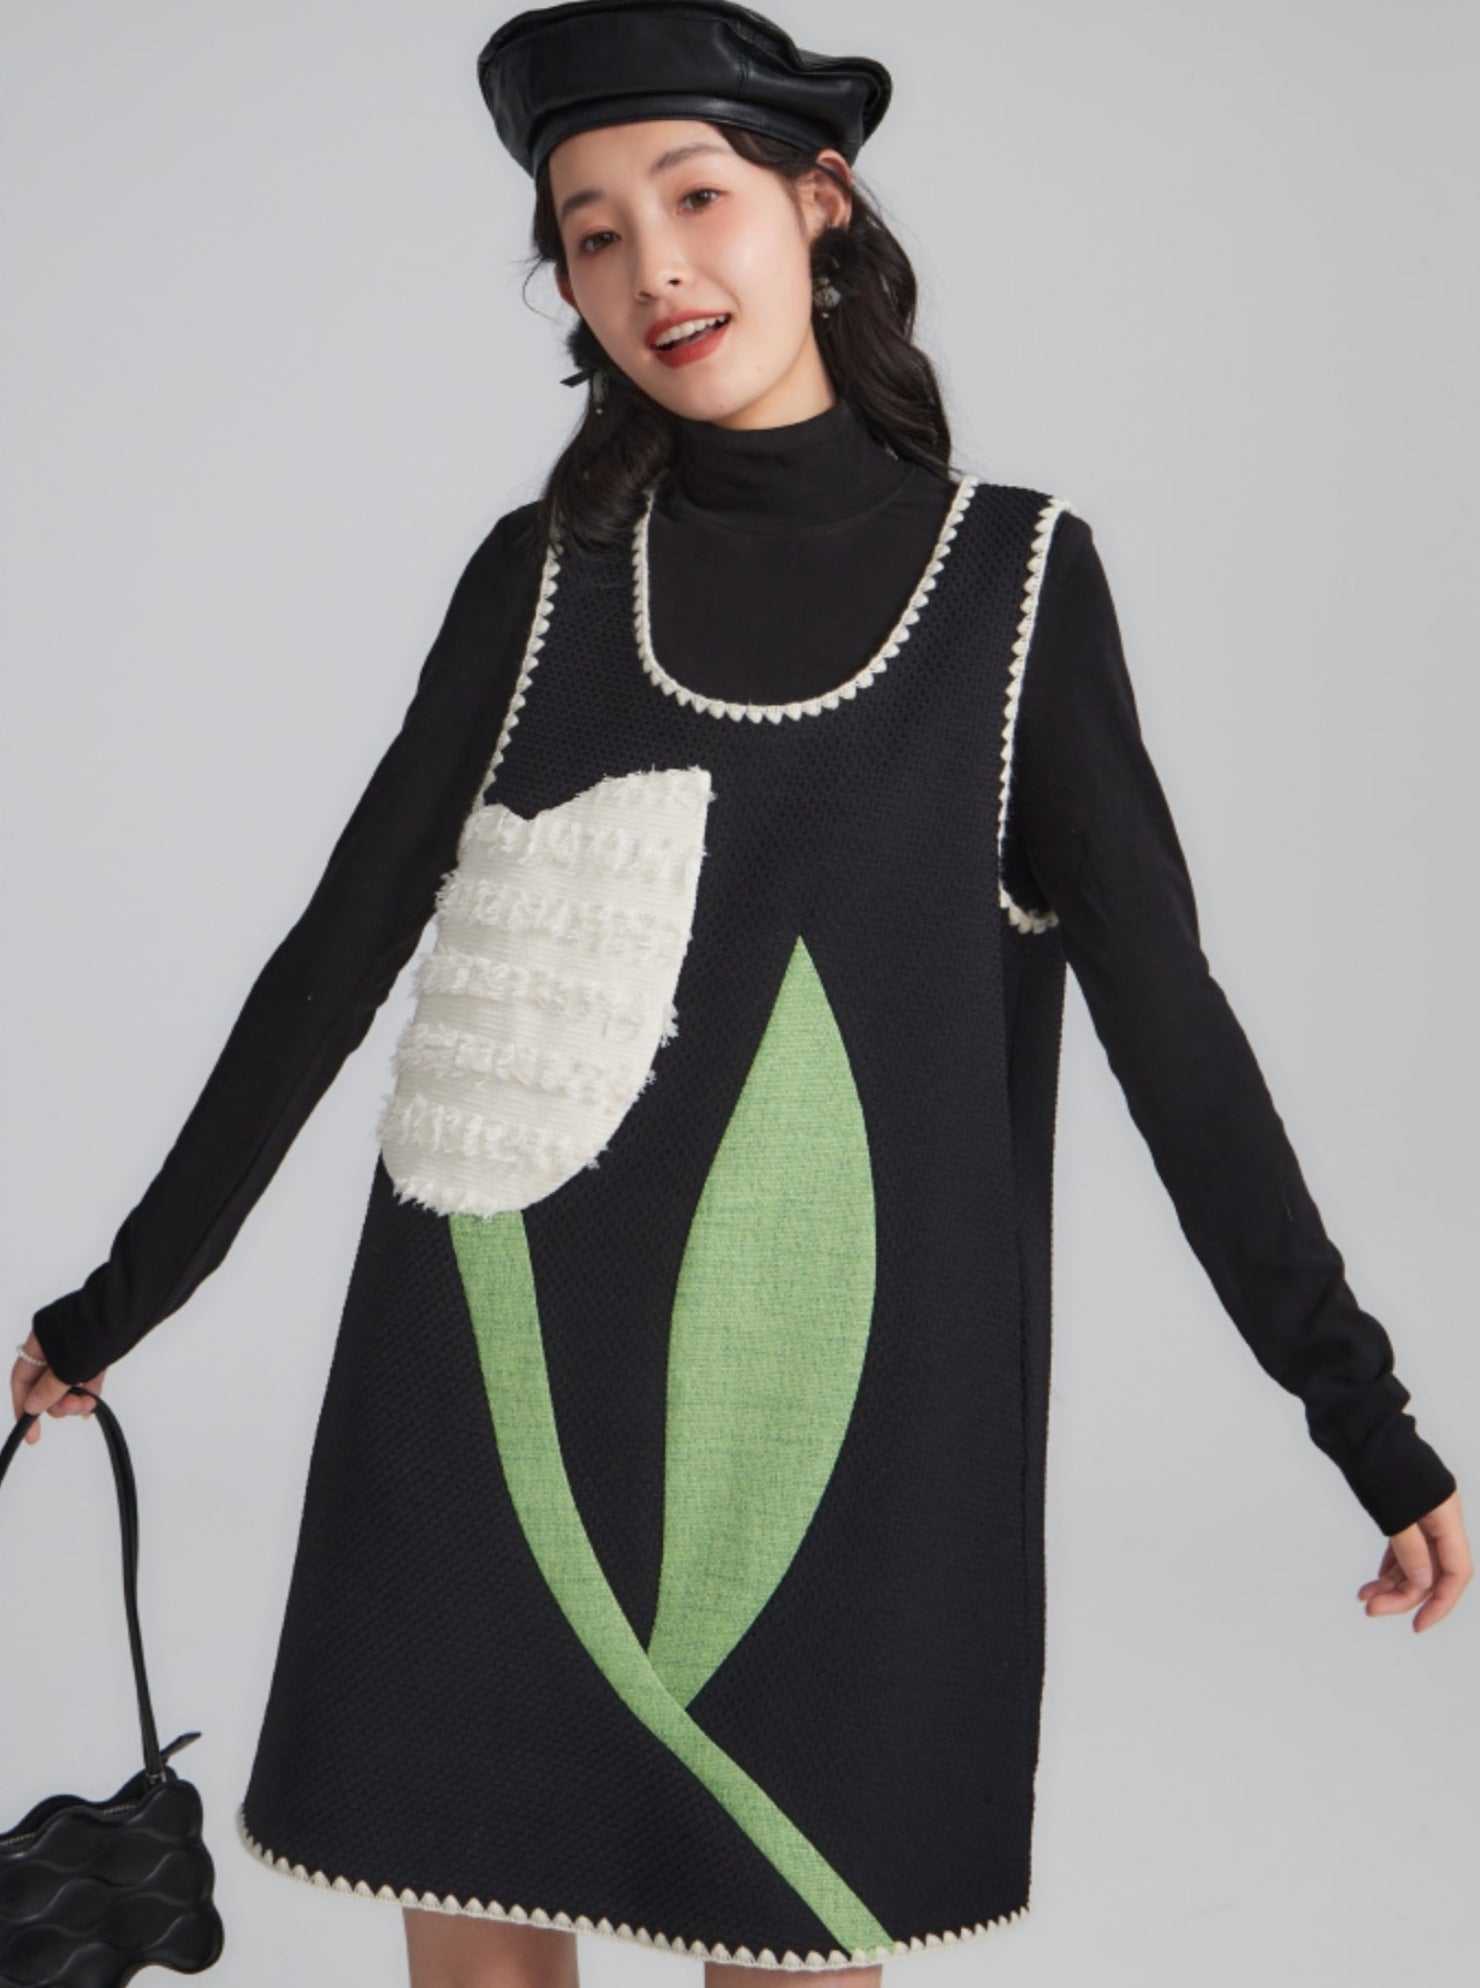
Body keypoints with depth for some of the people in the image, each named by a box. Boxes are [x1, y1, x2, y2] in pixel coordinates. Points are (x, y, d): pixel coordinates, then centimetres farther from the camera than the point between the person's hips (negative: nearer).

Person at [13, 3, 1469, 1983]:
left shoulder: (1016, 576, 3)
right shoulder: (542, 574, 6)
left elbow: (1164, 1008, 1)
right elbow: (337, 956, 10)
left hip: (829, 1397, -1)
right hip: (499, 1388, 1)